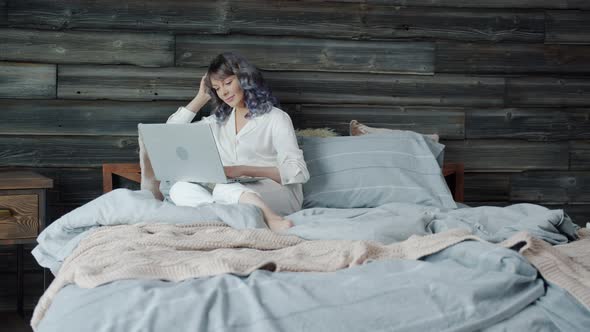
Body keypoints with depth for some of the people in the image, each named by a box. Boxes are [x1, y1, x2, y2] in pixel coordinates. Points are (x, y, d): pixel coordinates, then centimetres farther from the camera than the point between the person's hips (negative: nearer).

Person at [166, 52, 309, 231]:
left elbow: (299, 171, -6)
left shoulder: (275, 118, 5)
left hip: (279, 193, -5)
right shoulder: (219, 121, 23)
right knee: (179, 189, -24)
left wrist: (243, 170, -16)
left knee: (223, 189, -35)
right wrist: (201, 97, 19)